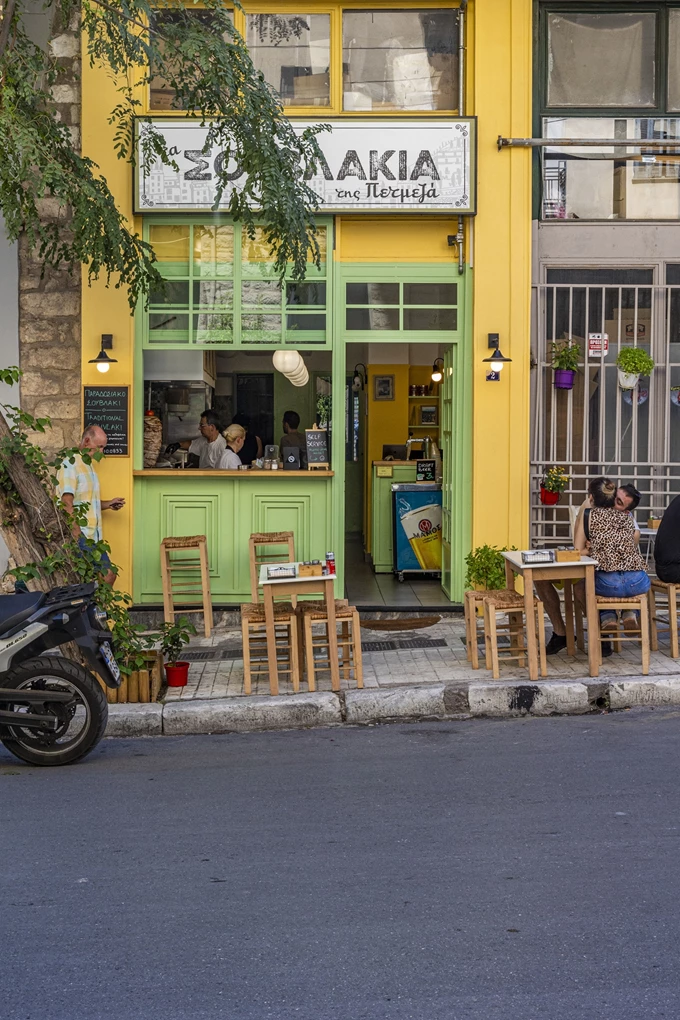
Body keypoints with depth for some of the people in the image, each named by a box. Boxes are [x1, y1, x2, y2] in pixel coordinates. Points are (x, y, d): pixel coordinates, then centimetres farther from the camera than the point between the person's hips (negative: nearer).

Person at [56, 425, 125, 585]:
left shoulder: (88, 465, 19)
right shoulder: (70, 464, -11)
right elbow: (67, 504, -19)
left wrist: (108, 504, 12)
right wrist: (78, 535, -24)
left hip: (93, 536, 9)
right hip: (80, 537, -9)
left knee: (108, 575, 9)